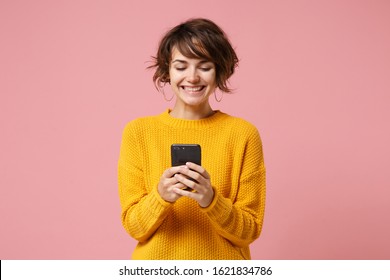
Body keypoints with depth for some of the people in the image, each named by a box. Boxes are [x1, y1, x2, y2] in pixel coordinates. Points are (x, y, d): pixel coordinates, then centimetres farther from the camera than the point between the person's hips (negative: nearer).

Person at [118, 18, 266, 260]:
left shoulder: (243, 134, -8)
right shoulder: (138, 132, -6)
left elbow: (249, 231, -7)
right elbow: (134, 226, -6)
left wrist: (211, 200, -23)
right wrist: (161, 196, -23)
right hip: (156, 265, 1)